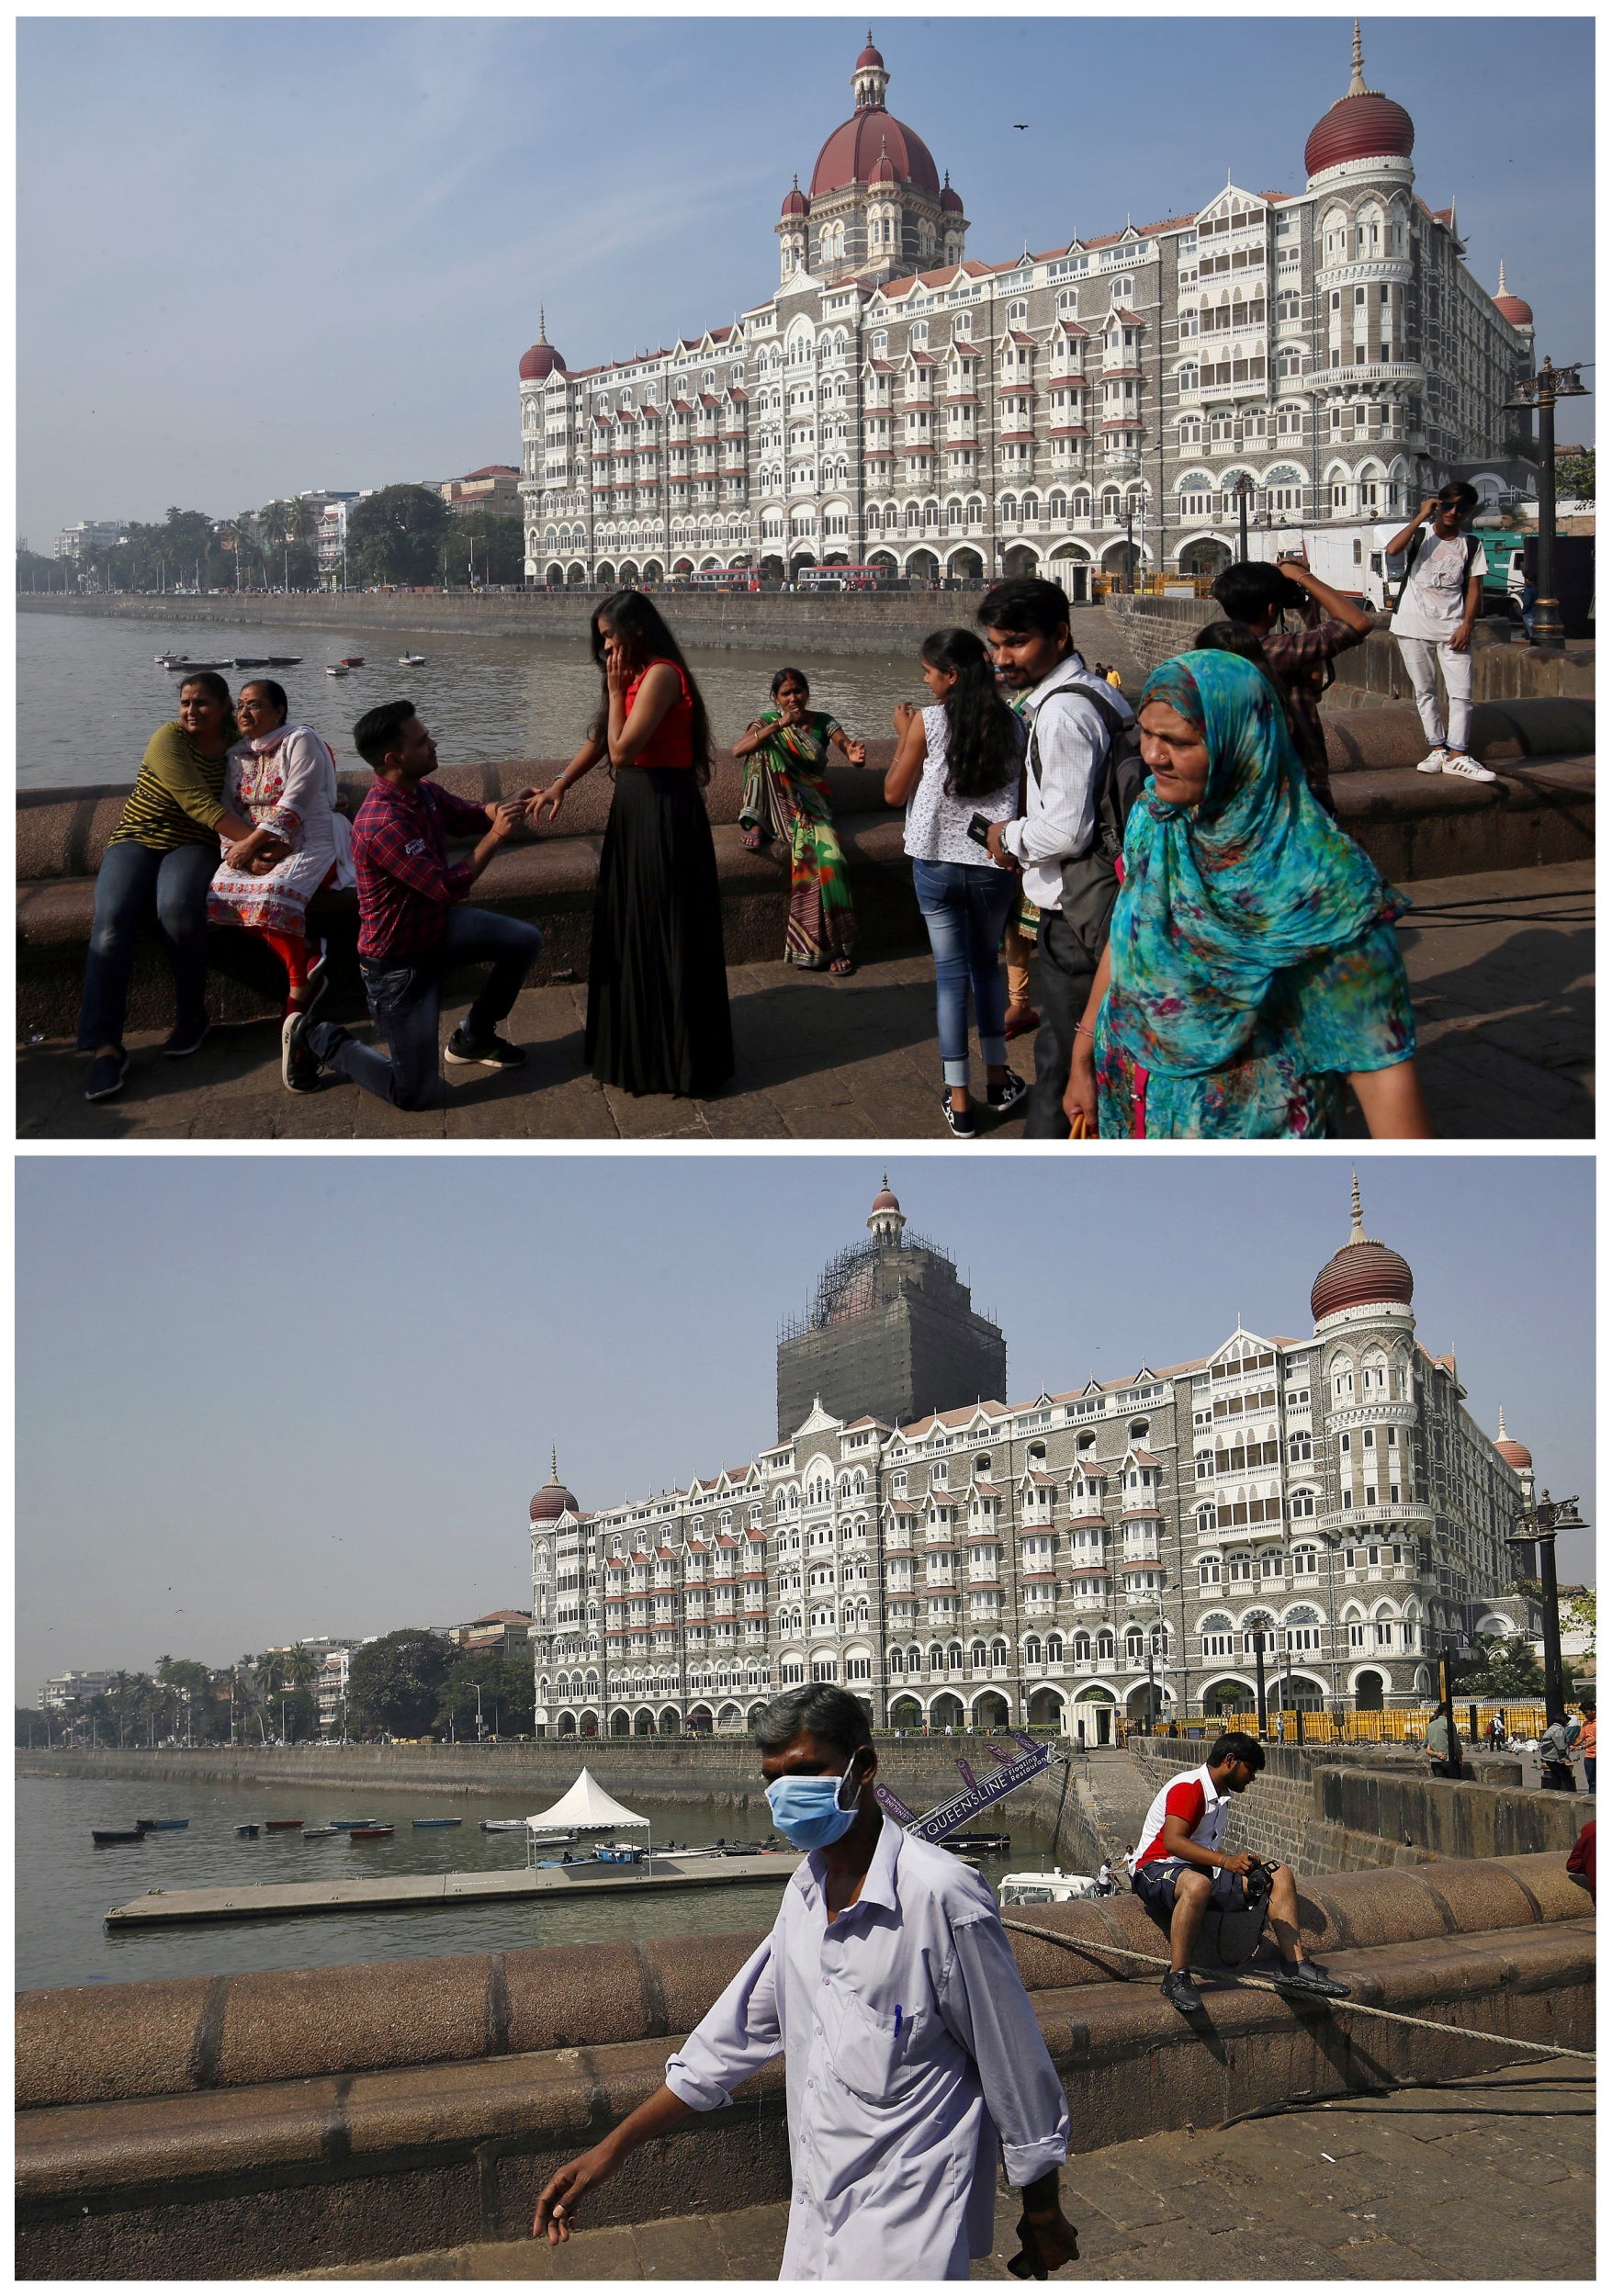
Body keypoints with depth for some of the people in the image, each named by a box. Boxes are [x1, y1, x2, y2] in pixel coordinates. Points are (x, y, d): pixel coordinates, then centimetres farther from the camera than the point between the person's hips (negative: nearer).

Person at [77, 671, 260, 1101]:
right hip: (137, 839, -2)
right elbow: (201, 805, -20)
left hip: (191, 846, 2)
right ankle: (105, 1046, -33)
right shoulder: (169, 739, -10)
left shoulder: (234, 746, 6)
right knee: (111, 920, -29)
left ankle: (192, 1016, -18)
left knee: (178, 907, -36)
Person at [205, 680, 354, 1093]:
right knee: (220, 891, -25)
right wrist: (241, 853, -11)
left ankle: (298, 996, -28)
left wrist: (251, 843, -19)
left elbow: (293, 805, -14)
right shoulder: (237, 755, 17)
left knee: (274, 893, -36)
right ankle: (308, 957, -22)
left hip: (311, 847, -6)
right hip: (257, 852, 6)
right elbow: (228, 812, 9)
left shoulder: (301, 741, -3)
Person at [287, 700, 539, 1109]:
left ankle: (473, 1038, 22)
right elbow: (450, 888, -33)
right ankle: (313, 1035, 16)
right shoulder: (382, 825, -33)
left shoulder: (423, 791, -5)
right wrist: (496, 835, -28)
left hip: (437, 926, 9)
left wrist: (507, 806, -10)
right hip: (399, 961, -9)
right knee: (414, 1094, -4)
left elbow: (471, 816, 12)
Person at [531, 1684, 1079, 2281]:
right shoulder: (805, 1890, 6)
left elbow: (1013, 2062, -10)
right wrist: (612, 2148, 14)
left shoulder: (941, 1895, -18)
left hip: (905, 2232, -7)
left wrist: (1042, 2211, 0)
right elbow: (737, 2031, 15)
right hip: (816, 2218, 7)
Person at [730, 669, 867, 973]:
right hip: (777, 806, 0)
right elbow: (738, 750, -15)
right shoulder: (768, 721, 4)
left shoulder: (822, 722, 8)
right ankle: (755, 824, -24)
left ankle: (826, 944, -23)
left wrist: (854, 752, -37)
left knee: (828, 856, -31)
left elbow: (845, 742, -11)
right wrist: (779, 725, -24)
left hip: (811, 805, 0)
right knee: (765, 743, -24)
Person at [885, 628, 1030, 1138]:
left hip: (936, 863, -2)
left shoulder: (927, 722, -10)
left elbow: (894, 793, -2)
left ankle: (958, 1100, 6)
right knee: (987, 963, 21)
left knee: (951, 971, 5)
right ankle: (998, 1080, 27)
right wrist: (1018, 865, 11)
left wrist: (903, 736, 8)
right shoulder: (1013, 724, -2)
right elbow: (1024, 802, 2)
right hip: (993, 865, 2)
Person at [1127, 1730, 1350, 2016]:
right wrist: (1224, 1860, -36)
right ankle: (1177, 1978, -36)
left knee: (1280, 1875, -3)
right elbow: (1172, 1841, -27)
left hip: (1202, 1870, 9)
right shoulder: (1187, 1787, -13)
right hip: (1156, 1870, -9)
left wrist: (1244, 1863, 6)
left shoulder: (1222, 1798, 19)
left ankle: (1294, 1968, -10)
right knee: (1197, 1884, -44)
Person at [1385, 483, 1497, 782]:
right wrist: (1422, 516, -17)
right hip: (1414, 627, -1)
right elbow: (1393, 550, -19)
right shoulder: (1420, 533, 2)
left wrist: (1466, 626, -7)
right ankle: (1437, 749, 14)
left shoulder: (1471, 545, 7)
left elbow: (1474, 589, 5)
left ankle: (1457, 755, -1)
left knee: (1461, 693, -6)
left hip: (1453, 629, 1)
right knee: (1424, 690, 5)